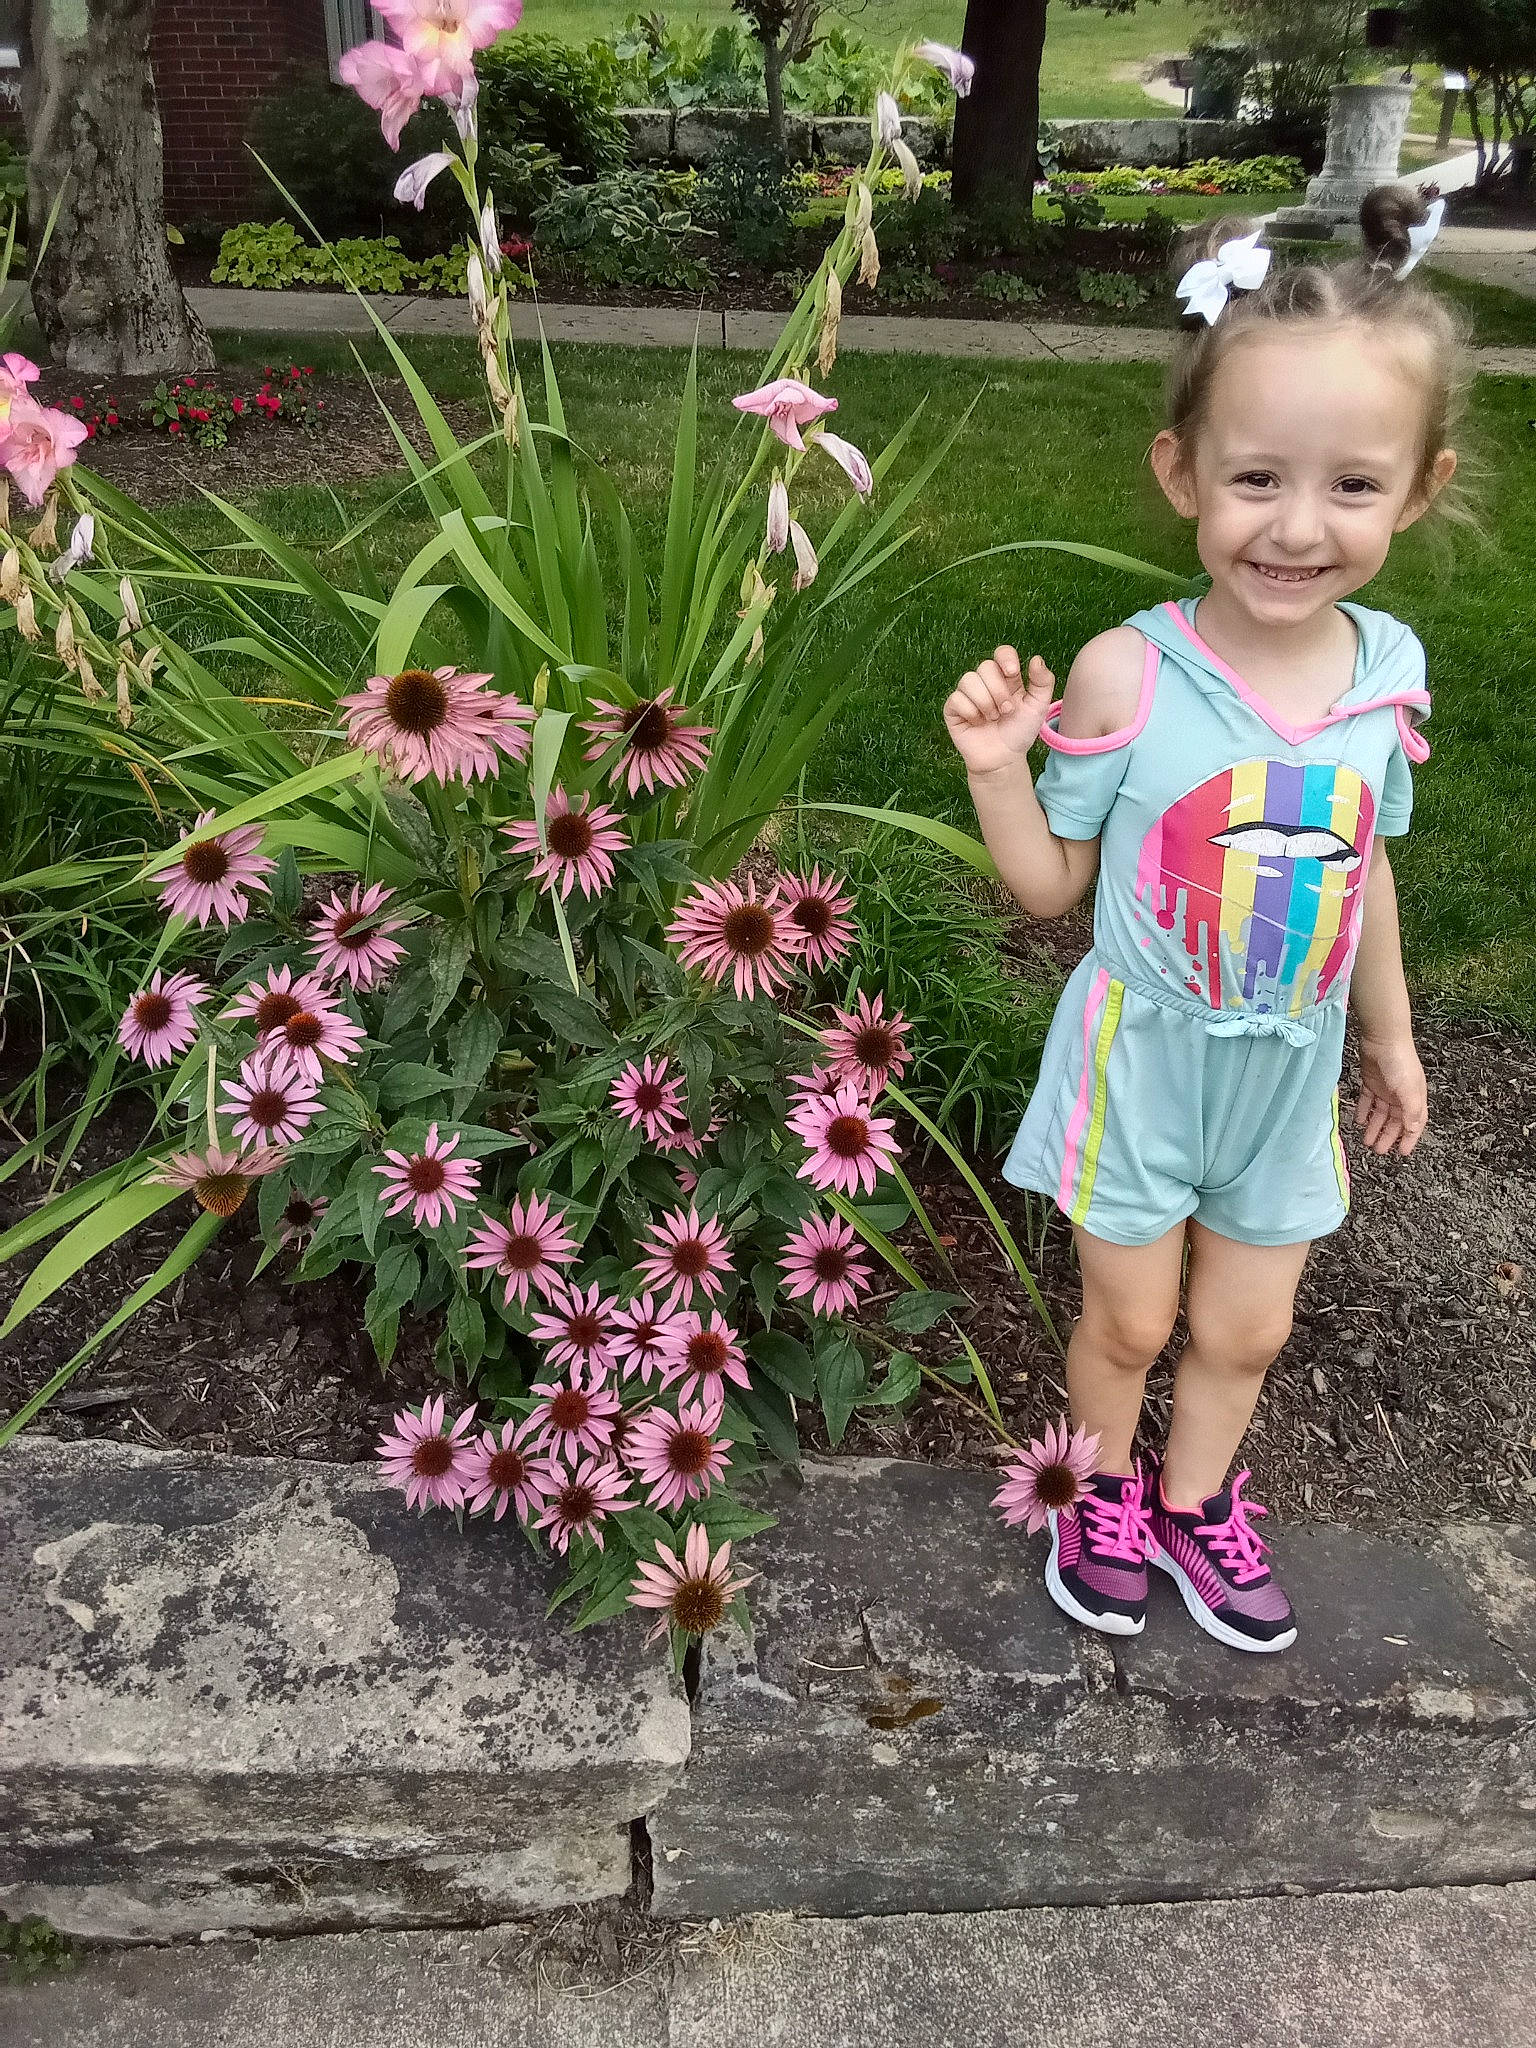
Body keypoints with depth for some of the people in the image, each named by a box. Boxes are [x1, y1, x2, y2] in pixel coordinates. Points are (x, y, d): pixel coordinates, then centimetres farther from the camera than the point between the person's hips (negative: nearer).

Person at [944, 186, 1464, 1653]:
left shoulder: (1389, 669, -9)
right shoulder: (1127, 676, -21)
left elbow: (1364, 867, 6)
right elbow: (1050, 883, -10)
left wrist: (1392, 1038, 16)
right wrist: (995, 764, -28)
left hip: (1292, 1073, 4)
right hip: (1143, 1057, -3)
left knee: (1245, 1331, 20)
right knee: (1129, 1320, 16)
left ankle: (1195, 1496, 49)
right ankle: (1108, 1488, 47)